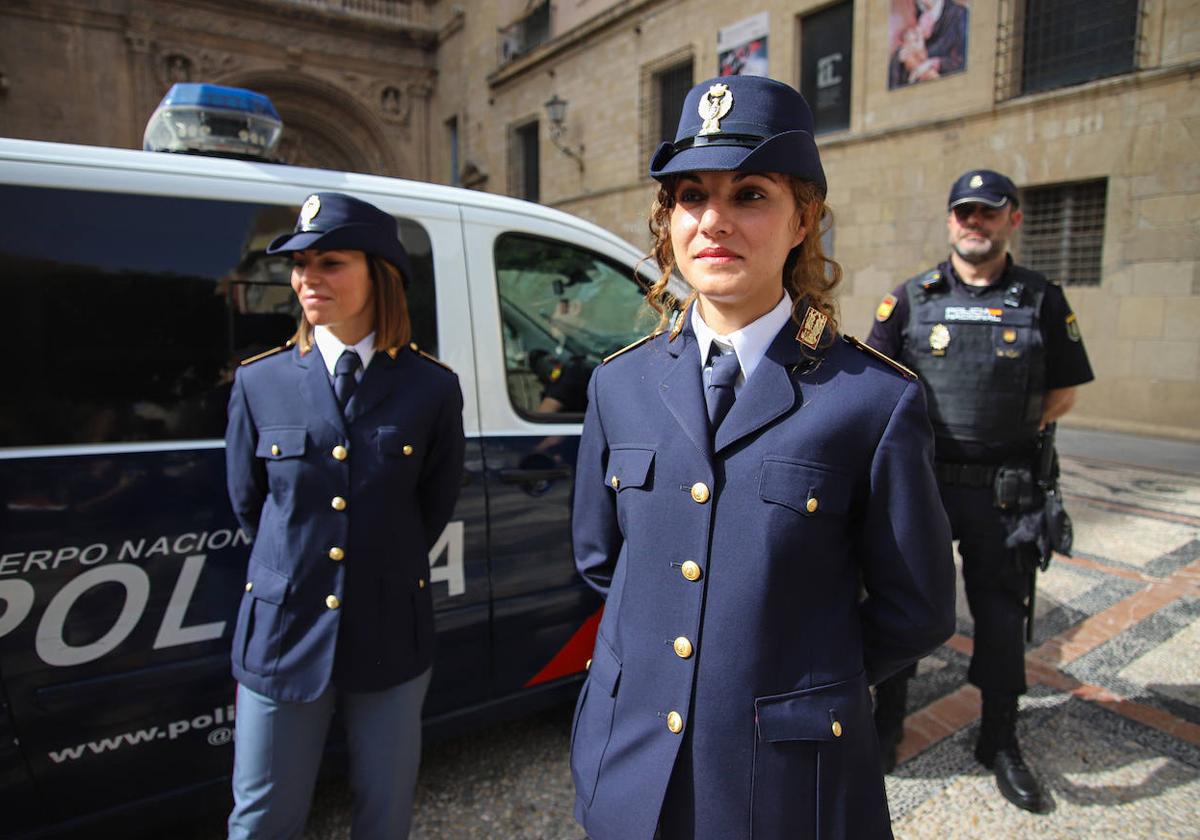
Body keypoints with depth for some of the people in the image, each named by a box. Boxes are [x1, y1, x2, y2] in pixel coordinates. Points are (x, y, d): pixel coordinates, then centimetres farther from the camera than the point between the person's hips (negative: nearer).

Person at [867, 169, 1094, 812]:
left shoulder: (1043, 301, 4)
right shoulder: (910, 299, 2)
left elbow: (1064, 393, 9)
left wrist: (1013, 433, 0)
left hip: (1002, 488, 1)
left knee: (1001, 615, 11)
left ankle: (1001, 743, 31)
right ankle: (887, 727, 29)